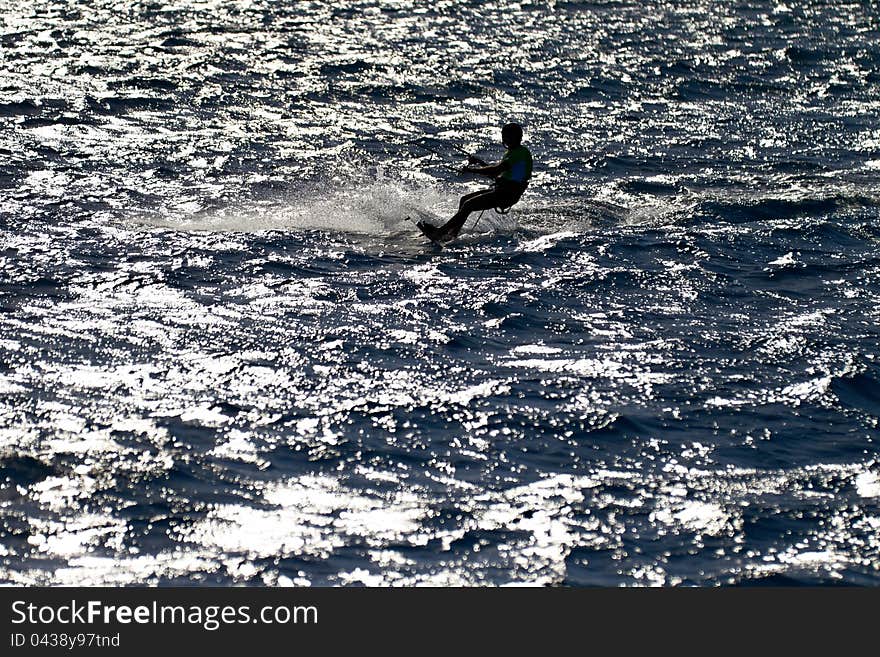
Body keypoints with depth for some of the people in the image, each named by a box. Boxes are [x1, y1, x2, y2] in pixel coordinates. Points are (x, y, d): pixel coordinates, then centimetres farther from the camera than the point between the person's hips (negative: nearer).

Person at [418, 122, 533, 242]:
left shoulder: (521, 153, -14)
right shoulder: (510, 153, 19)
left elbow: (497, 170, -23)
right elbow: (495, 174, 27)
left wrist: (472, 170, -17)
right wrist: (480, 163, 13)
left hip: (508, 194, -10)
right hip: (500, 189, 10)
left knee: (468, 205, -17)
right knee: (464, 200, 10)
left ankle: (440, 232, -17)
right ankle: (452, 234, 9)